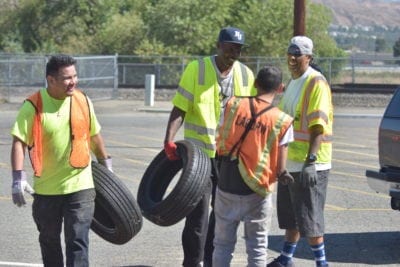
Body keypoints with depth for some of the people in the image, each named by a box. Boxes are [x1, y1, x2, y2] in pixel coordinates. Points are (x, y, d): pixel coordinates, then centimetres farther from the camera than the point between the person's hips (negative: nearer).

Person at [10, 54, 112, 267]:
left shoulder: (83, 101, 0)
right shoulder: (33, 106, -12)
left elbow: (94, 136, 15)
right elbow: (19, 142, -15)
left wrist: (106, 164, 23)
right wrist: (18, 178, -25)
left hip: (80, 185, 1)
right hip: (46, 188, -1)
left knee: (78, 241, -8)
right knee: (49, 240, 16)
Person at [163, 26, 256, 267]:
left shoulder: (246, 74, 4)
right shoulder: (197, 69, -9)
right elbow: (180, 109, -12)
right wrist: (169, 139, -24)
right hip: (200, 153, -5)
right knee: (198, 213, -4)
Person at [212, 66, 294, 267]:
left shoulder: (233, 105, -5)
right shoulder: (282, 122, -10)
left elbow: (221, 142, 0)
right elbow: (279, 169, -11)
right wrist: (283, 175, 10)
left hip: (226, 187, 2)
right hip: (256, 193, -2)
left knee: (223, 244, 13)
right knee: (257, 247, 11)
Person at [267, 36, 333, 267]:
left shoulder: (316, 82, -14)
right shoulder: (293, 82, 15)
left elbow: (318, 126, -22)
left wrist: (311, 159, -28)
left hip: (308, 163, -9)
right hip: (290, 161, 9)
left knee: (308, 217, -5)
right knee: (290, 215, 17)